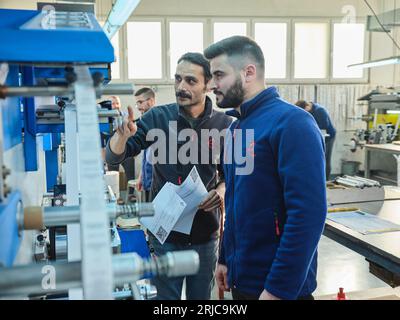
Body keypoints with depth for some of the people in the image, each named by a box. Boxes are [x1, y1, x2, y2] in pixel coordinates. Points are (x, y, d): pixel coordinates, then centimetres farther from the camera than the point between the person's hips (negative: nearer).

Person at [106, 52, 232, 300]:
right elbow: (114, 157, -7)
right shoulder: (158, 117, -8)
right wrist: (122, 135, -29)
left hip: (205, 234, 2)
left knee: (202, 297, 20)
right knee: (165, 296, 14)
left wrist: (222, 191, -15)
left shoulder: (225, 125, -5)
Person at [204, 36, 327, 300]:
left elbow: (308, 214, -23)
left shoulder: (290, 122, -18)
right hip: (241, 278, 8)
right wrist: (226, 258, 15)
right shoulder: (237, 126, 8)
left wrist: (279, 289, -22)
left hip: (277, 284, -8)